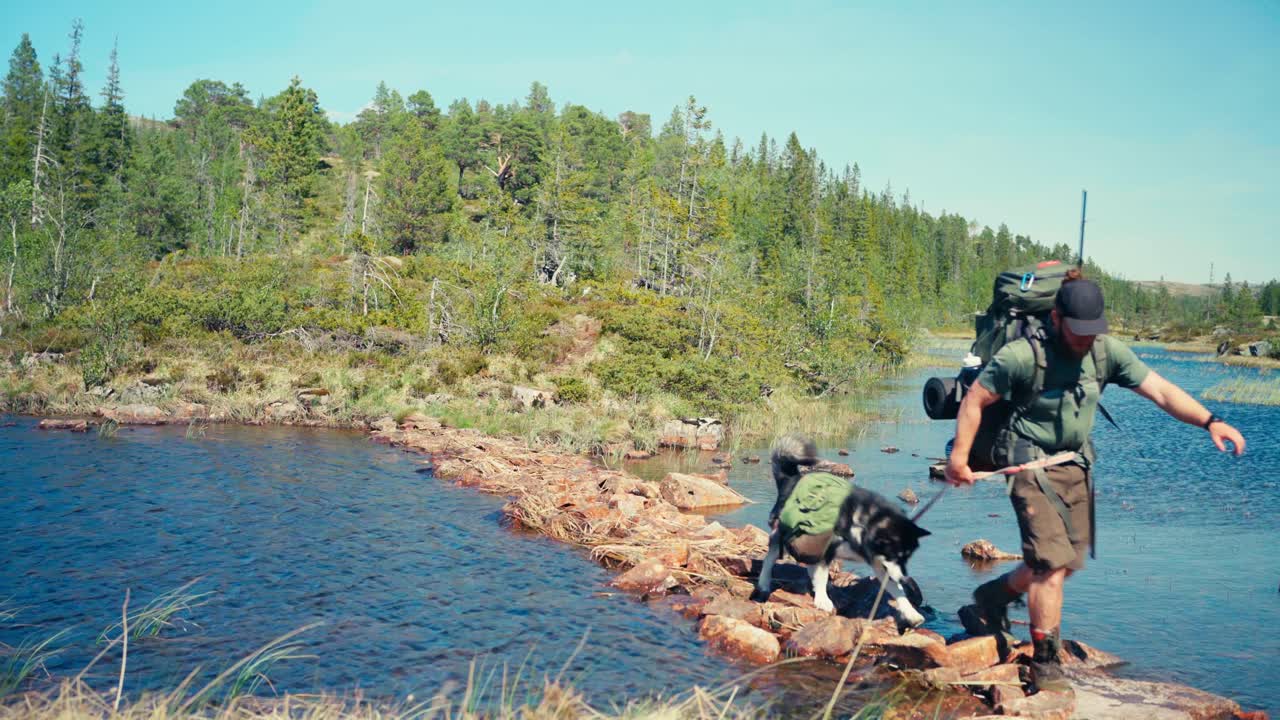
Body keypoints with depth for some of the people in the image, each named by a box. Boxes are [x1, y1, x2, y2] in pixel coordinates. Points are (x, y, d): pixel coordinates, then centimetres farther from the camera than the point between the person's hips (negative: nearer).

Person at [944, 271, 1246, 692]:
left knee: (1065, 561, 13)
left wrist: (1210, 421, -19)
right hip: (1033, 465, -6)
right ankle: (1045, 662, 0)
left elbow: (1161, 391, -7)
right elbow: (975, 399, -11)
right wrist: (959, 456, -9)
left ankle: (990, 598, 34)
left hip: (1077, 465, 7)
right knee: (1053, 562, -12)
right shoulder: (1023, 356, -20)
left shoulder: (1107, 352, -5)